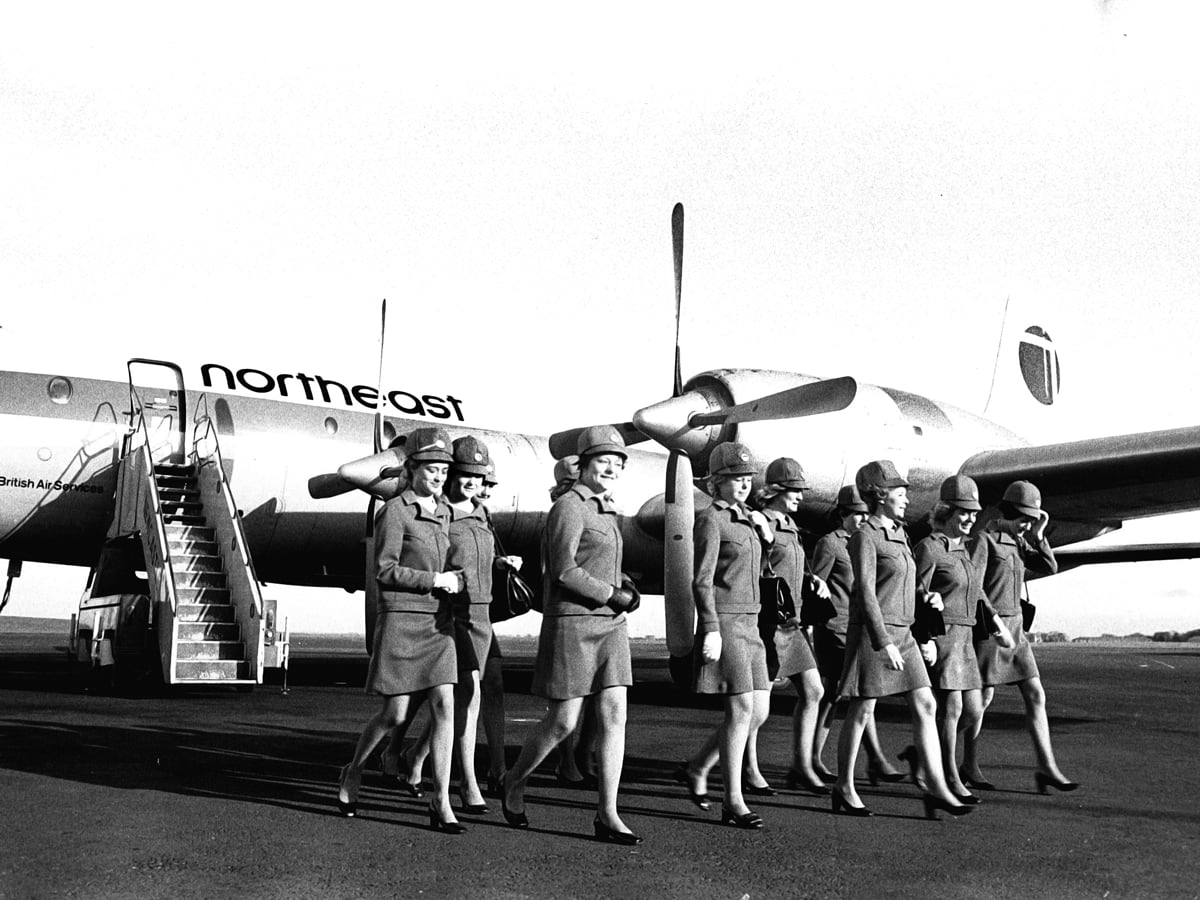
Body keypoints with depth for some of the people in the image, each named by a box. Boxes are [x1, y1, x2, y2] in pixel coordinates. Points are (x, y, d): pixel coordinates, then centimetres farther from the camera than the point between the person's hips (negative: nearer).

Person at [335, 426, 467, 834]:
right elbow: (385, 571, -11)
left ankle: (441, 802, -3)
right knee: (395, 714, -1)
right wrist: (436, 580, -12)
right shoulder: (394, 510, -6)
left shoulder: (443, 513, 14)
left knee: (444, 706, -7)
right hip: (401, 618, -5)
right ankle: (353, 771, 26)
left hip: (438, 621, 6)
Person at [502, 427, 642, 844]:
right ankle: (515, 782, 25)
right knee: (562, 722, 0)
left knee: (614, 716, -1)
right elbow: (564, 572, -18)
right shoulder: (567, 506, -11)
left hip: (611, 625, 8)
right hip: (571, 624, -7)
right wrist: (614, 595, -12)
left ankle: (607, 815, 2)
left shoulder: (606, 512, 16)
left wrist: (626, 588, 5)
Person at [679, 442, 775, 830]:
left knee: (759, 710, 7)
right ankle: (733, 802, -3)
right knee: (741, 708, -11)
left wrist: (763, 527, 10)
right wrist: (711, 630, -22)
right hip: (724, 623, -9)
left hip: (749, 623, 9)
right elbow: (702, 582, -15)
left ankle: (697, 767, 22)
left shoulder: (744, 518, 17)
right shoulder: (710, 521, -8)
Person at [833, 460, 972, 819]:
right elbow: (866, 594, -19)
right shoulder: (865, 536, -11)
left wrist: (926, 599, 4)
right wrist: (883, 643, -24)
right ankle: (844, 787, 13)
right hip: (872, 633, -8)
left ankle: (936, 787, 5)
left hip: (902, 633, 8)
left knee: (925, 706, 1)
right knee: (862, 710, 0)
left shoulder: (898, 534, 15)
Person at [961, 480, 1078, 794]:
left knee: (1035, 696, 1)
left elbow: (1049, 568, 8)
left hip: (1014, 627, 8)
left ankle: (1047, 767, 5)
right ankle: (969, 766, 15)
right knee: (984, 698, 1)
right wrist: (993, 620, -22)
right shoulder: (984, 539, -12)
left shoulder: (1017, 542, 12)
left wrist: (1037, 535, -2)